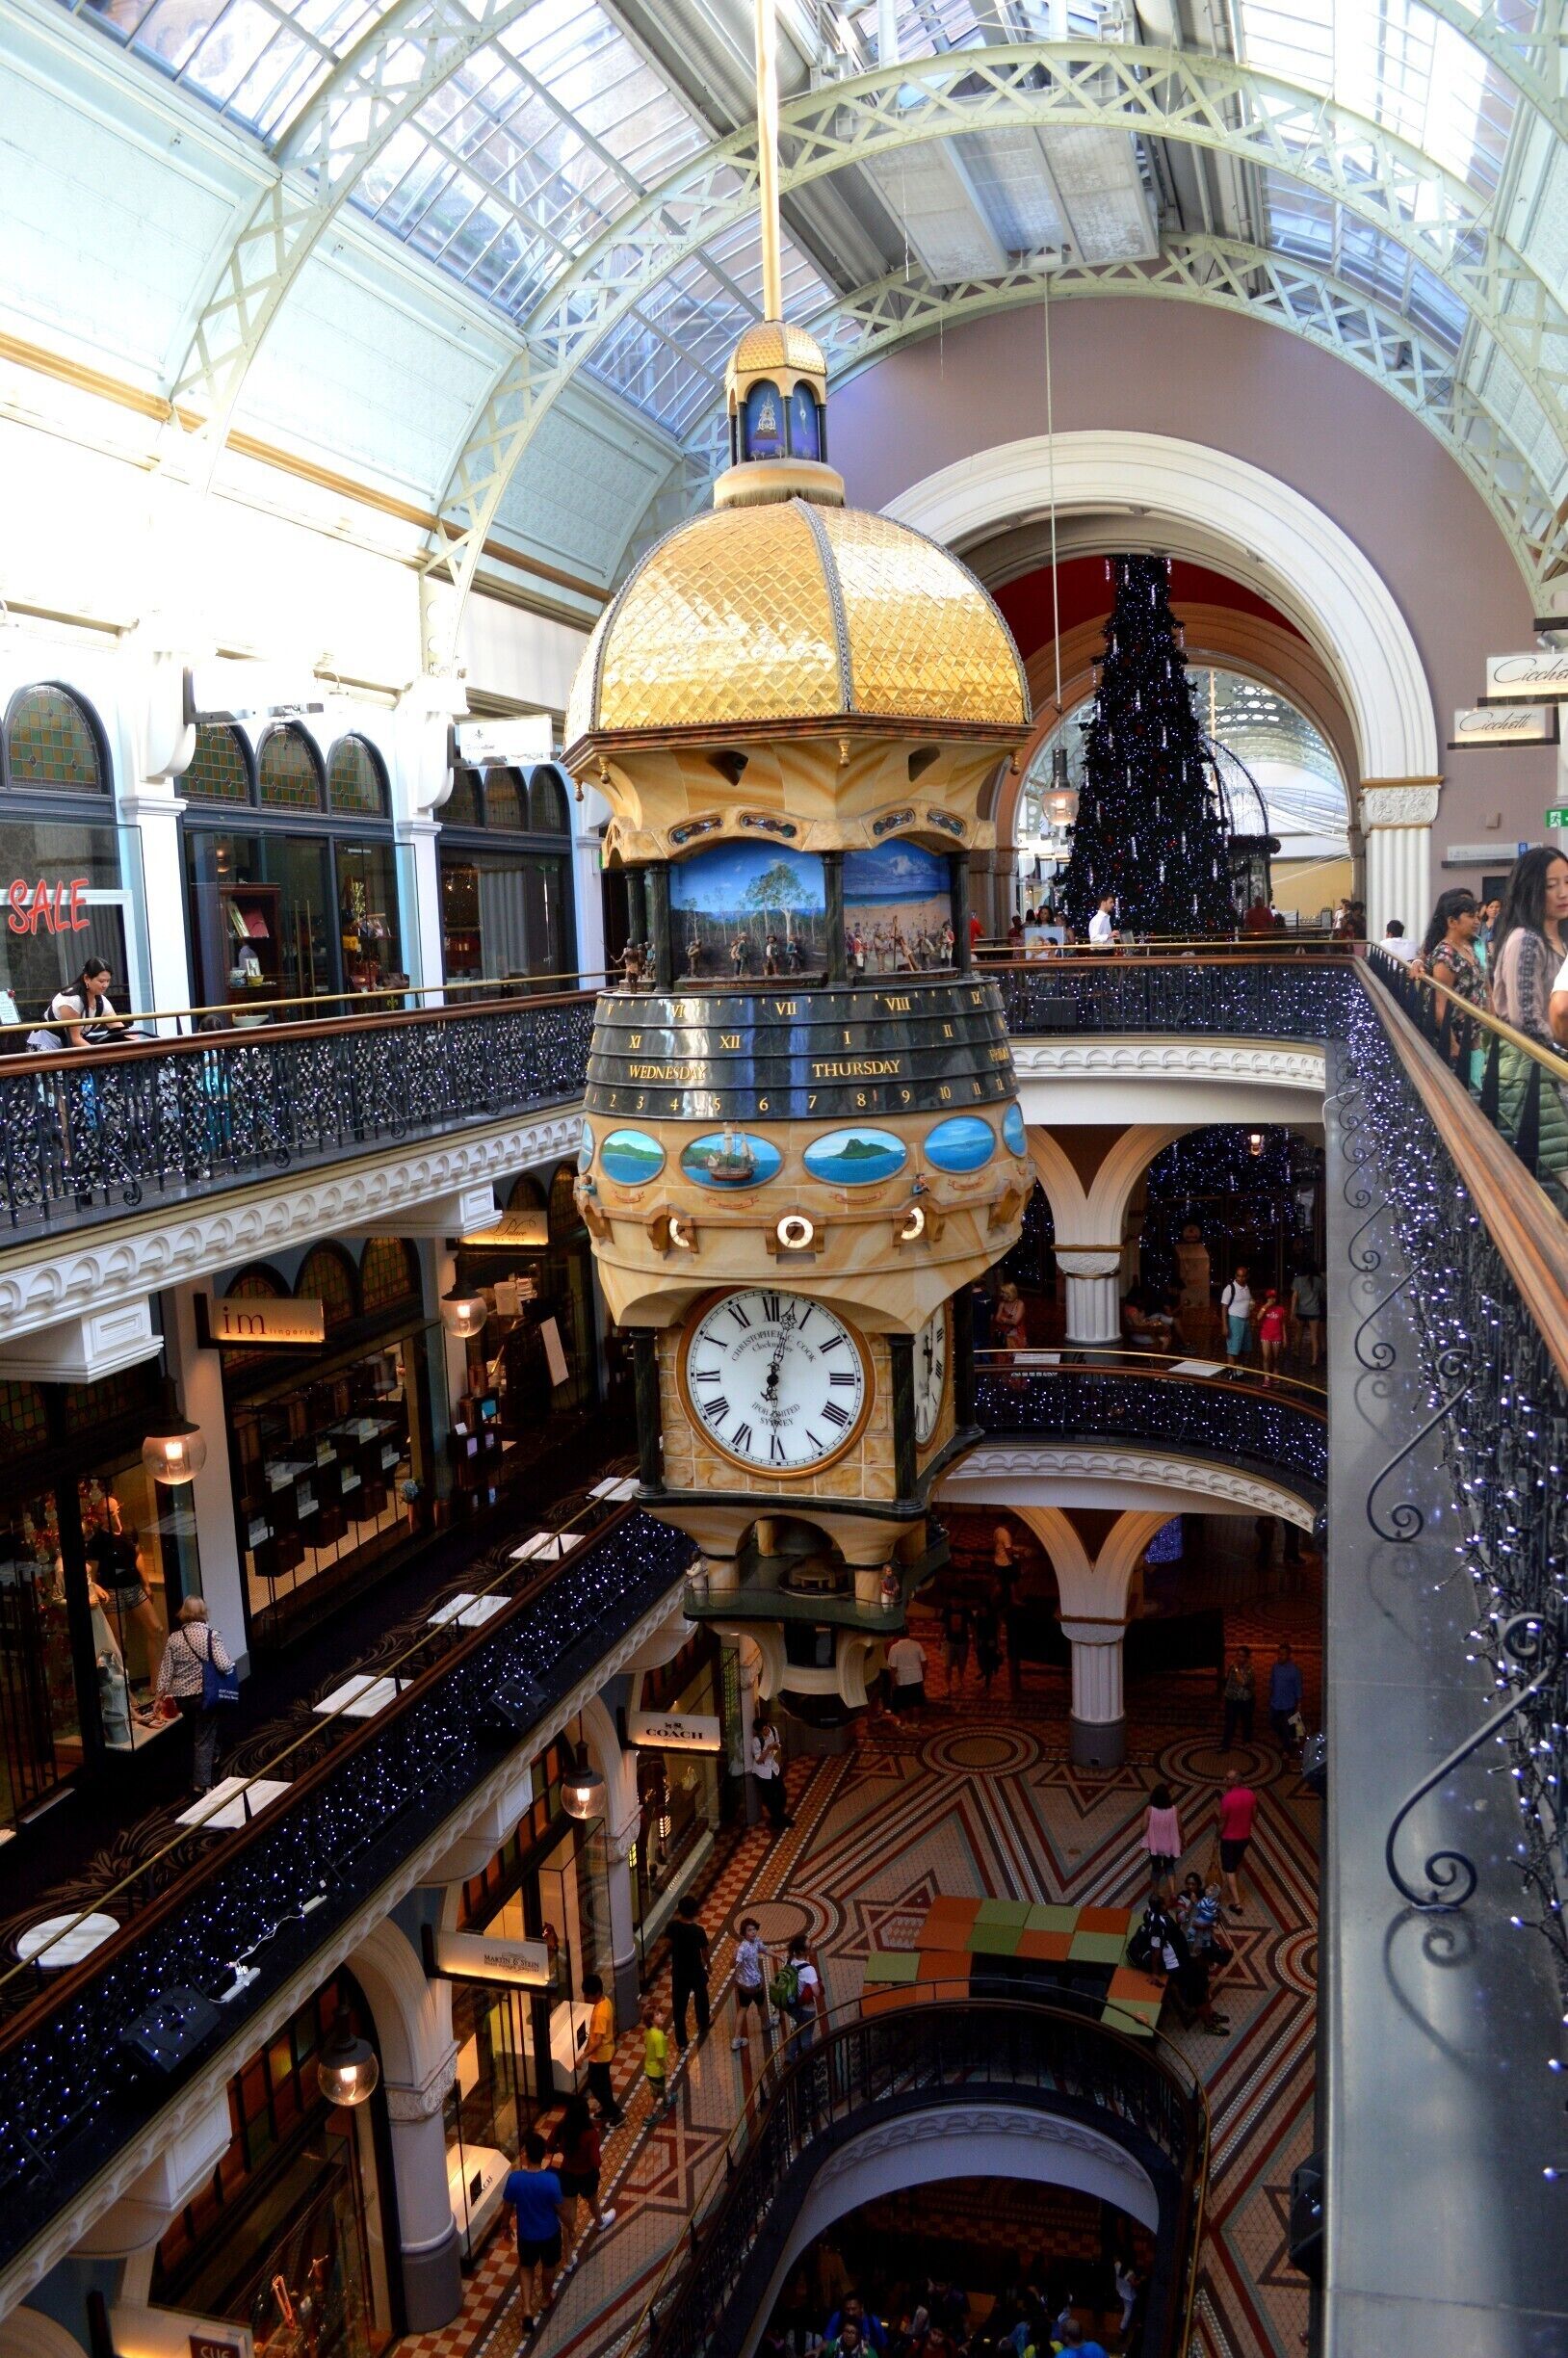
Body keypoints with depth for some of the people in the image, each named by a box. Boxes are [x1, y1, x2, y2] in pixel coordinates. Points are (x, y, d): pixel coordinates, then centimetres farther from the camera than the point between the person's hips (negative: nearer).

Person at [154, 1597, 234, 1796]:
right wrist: (231, 1668, 1)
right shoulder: (210, 1634, -13)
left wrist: (160, 1695, 7)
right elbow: (224, 1665, -20)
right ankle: (203, 1786, 4)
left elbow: (165, 1670, -1)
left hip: (181, 1696, 4)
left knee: (196, 1735, 25)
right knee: (204, 1739, 4)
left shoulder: (174, 1638, -2)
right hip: (205, 1694, -4)